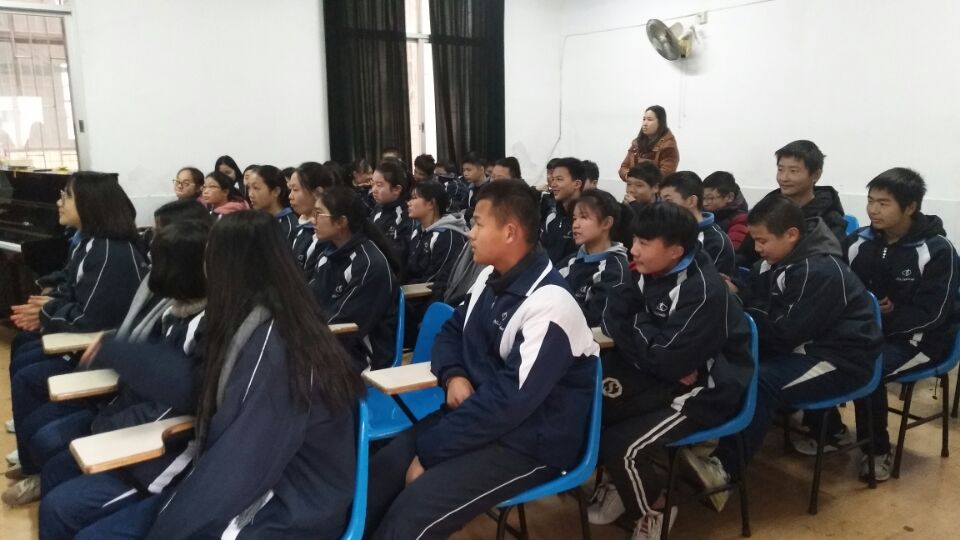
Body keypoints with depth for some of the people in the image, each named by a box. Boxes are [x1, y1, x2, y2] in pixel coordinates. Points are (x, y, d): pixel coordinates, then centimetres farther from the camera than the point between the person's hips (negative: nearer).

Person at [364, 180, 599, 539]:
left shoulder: (549, 305, -23)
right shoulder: (490, 278, 5)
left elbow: (510, 401, -26)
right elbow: (451, 332, 17)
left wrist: (428, 452, -21)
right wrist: (453, 376, -7)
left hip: (529, 443, -8)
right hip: (477, 414, 8)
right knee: (375, 477, -8)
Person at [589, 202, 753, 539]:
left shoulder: (705, 292, -24)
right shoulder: (652, 273, 1)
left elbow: (668, 362, -27)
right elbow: (613, 320, -1)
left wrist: (636, 327, -11)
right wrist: (642, 338, -21)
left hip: (704, 390, -8)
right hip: (664, 375, 8)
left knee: (620, 446, -21)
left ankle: (655, 510, 10)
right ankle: (619, 484, 15)